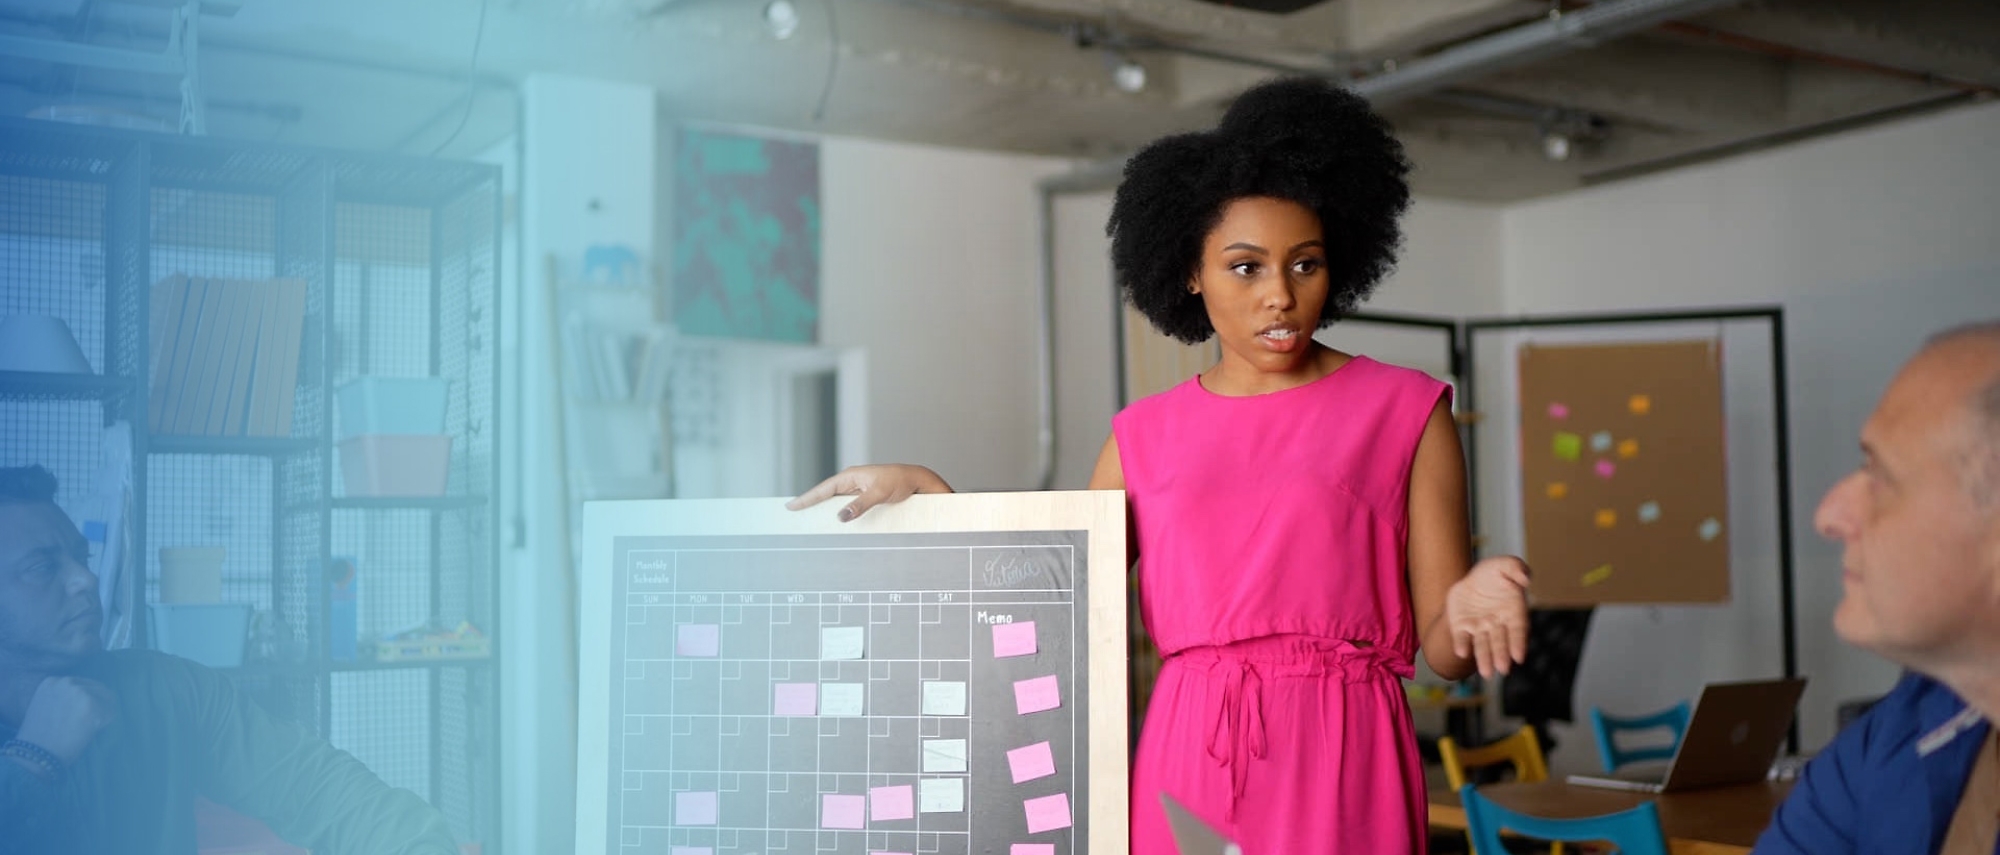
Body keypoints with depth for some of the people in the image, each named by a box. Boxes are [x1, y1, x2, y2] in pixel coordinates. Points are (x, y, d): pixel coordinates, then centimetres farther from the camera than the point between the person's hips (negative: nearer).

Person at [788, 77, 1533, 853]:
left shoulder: (1406, 411, 1)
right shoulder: (1145, 438, 8)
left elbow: (1444, 649, 0)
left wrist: (1472, 608, -22)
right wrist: (929, 491, 3)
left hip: (1342, 768, -2)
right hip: (1187, 766, 2)